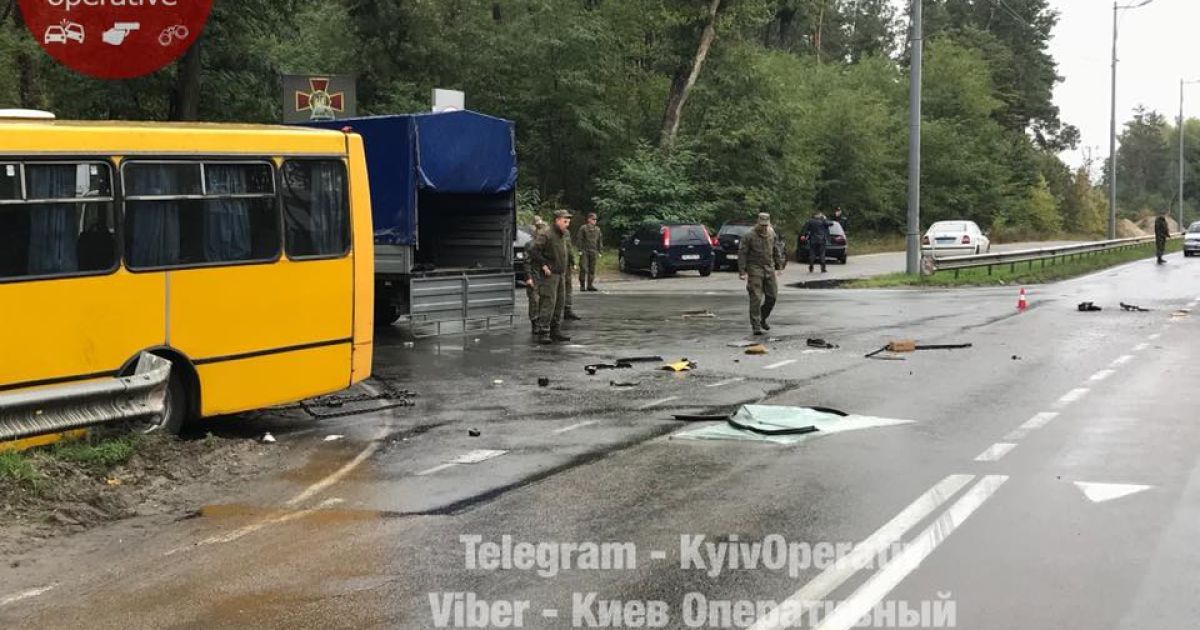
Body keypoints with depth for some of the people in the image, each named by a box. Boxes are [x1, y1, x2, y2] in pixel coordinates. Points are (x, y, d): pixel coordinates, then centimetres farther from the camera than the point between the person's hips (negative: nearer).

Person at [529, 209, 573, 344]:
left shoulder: (563, 235, 14)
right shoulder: (545, 234, -14)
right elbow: (533, 249, -23)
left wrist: (565, 272, 18)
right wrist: (544, 265, -21)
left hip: (560, 274, 9)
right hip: (549, 274, -9)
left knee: (560, 302, 10)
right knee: (548, 303, -12)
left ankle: (556, 331, 18)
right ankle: (543, 333, -12)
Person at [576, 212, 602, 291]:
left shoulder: (597, 229, 11)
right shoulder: (583, 228, -4)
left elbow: (599, 241, 17)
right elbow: (578, 239, -4)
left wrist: (599, 251, 12)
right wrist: (580, 250, -9)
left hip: (593, 252, 5)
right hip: (584, 252, -5)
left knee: (592, 269, 5)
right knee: (583, 269, -6)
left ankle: (590, 285, 11)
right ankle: (582, 286, 0)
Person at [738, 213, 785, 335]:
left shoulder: (772, 235, 8)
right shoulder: (749, 236, -9)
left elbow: (777, 251, 18)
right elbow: (742, 254, -9)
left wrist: (779, 266, 14)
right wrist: (742, 271, -13)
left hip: (769, 269, 5)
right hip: (755, 270, -5)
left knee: (772, 296, 6)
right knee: (756, 299, -7)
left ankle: (763, 319, 27)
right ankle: (756, 326, -3)